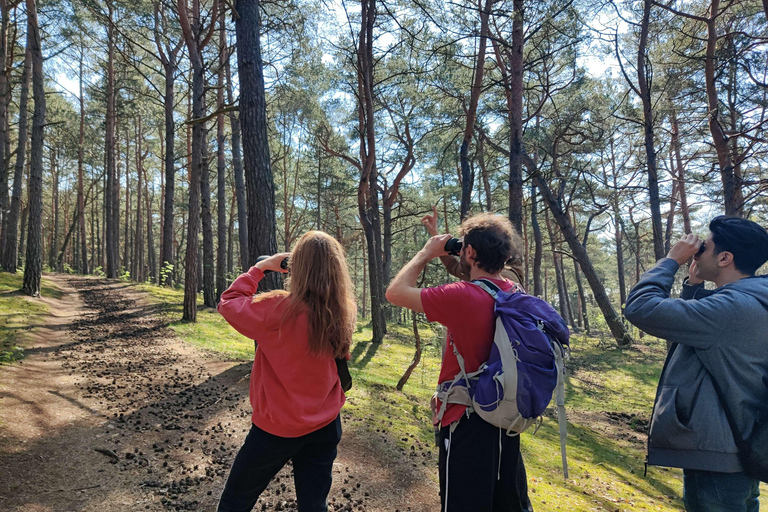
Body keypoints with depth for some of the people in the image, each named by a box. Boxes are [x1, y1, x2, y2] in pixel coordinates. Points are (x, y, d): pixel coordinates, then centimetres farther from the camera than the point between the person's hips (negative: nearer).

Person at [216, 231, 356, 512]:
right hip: (326, 427, 4)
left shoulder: (278, 308, -24)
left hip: (276, 428, -4)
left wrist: (260, 267, -1)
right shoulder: (344, 313, -11)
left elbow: (228, 303, -9)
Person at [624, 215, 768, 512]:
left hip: (716, 459, -10)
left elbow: (641, 308, -30)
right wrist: (694, 283, 8)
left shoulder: (734, 307, -26)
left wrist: (672, 259, -16)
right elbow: (689, 322, 20)